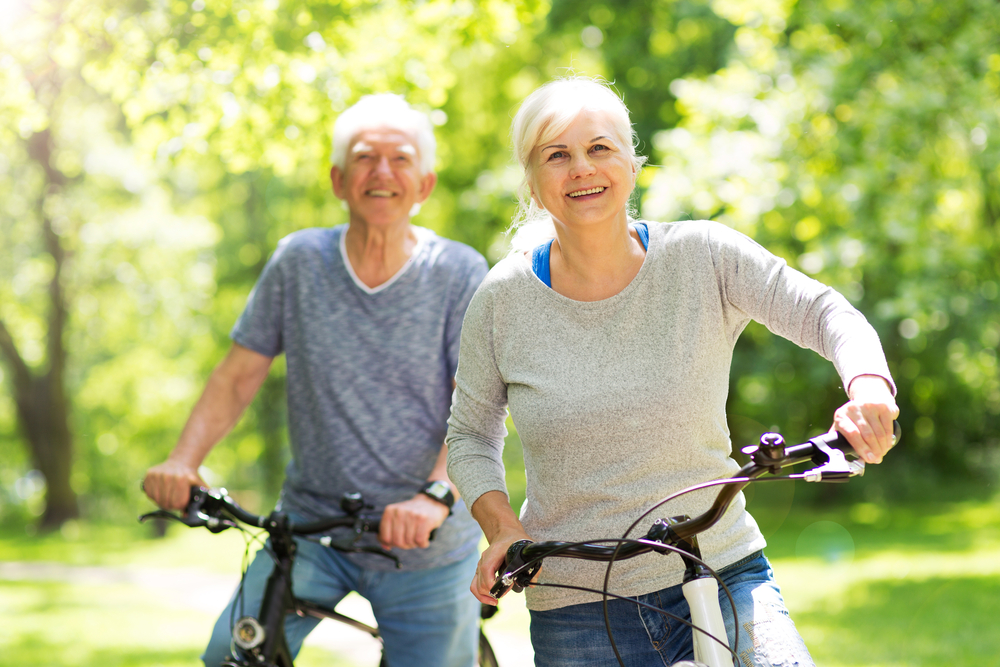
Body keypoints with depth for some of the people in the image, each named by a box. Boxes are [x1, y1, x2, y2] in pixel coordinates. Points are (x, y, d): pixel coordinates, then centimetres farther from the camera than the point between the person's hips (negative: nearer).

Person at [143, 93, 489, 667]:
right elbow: (238, 377, 4)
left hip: (426, 546, -1)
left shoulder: (461, 273, -6)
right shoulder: (299, 261, 0)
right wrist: (183, 459, -13)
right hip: (312, 526, 1)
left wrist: (436, 496, -31)